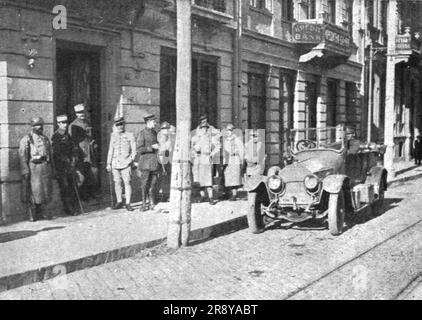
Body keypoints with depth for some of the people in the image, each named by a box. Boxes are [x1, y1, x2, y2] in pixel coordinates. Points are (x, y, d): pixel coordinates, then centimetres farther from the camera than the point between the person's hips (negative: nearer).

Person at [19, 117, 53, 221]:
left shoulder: (45, 139, 18)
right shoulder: (26, 139, -2)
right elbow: (22, 156, -7)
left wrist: (51, 169, 15)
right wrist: (25, 170, -15)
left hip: (45, 168, 6)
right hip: (33, 168, -6)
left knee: (43, 191, 8)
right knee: (33, 192, -5)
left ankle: (39, 213, 18)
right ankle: (32, 215, 2)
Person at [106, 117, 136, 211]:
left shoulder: (130, 135, 4)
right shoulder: (113, 136, 13)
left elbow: (134, 150, 5)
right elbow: (110, 150, 17)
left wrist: (131, 160, -9)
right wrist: (108, 163, 13)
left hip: (126, 163, -3)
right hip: (115, 163, 3)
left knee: (127, 182, -7)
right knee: (117, 183, 5)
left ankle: (128, 203, -4)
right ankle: (119, 202, 15)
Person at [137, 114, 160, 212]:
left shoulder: (154, 133, 13)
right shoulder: (142, 134, -7)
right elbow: (139, 149, -13)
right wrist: (152, 147, -17)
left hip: (155, 163, 5)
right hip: (145, 164, -5)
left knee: (153, 185, 6)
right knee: (144, 185, -2)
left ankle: (152, 204, 13)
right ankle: (144, 204, 7)